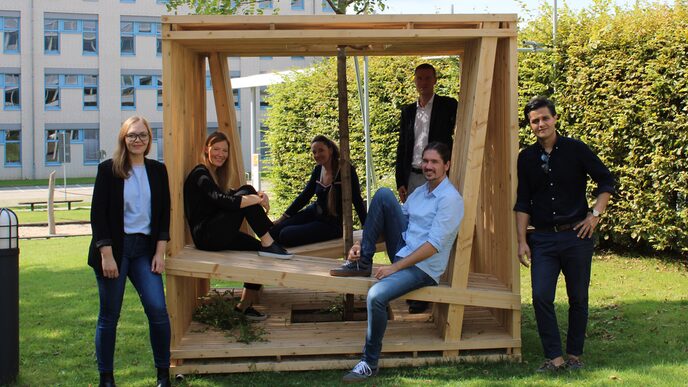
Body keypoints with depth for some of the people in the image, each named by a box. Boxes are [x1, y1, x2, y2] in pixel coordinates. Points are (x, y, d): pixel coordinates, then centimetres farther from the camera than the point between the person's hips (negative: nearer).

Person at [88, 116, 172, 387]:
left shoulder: (157, 170, 8)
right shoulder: (108, 169, -2)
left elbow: (164, 213, 9)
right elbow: (98, 214, -5)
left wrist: (160, 252, 0)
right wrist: (107, 255, -12)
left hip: (145, 248, 3)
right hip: (114, 248, -2)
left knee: (157, 309, -10)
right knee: (109, 316, 4)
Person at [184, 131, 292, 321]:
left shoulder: (216, 174, 19)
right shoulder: (200, 175, -12)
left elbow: (229, 197, 9)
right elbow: (224, 201, -27)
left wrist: (259, 196, -11)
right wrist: (258, 198, -22)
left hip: (217, 235, 9)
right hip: (206, 236, -9)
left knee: (260, 249, -4)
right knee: (246, 191, -19)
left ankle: (245, 305, 2)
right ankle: (268, 243, -20)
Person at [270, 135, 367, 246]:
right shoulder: (318, 170, 4)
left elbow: (358, 202, -18)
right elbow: (304, 196, 10)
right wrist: (283, 218, 8)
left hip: (332, 224, -7)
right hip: (313, 213, 7)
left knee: (285, 235, -21)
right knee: (273, 231, -6)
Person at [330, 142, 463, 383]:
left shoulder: (450, 199, -13)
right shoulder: (419, 192, 13)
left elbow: (433, 245, -20)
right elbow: (392, 220, 16)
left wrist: (395, 267, -21)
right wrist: (362, 244, 1)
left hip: (423, 267, -8)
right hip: (402, 252, 8)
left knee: (376, 296, -33)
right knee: (383, 194, -7)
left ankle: (369, 363, -13)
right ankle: (363, 262, -4)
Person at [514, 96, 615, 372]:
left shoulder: (575, 149, -2)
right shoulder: (527, 158, 6)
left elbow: (606, 181, 4)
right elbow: (523, 203, 8)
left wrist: (595, 214, -6)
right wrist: (522, 241, 2)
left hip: (576, 235, -1)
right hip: (543, 238, 2)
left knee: (578, 298, 7)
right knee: (541, 297, -9)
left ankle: (574, 354, 21)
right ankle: (554, 357, 0)